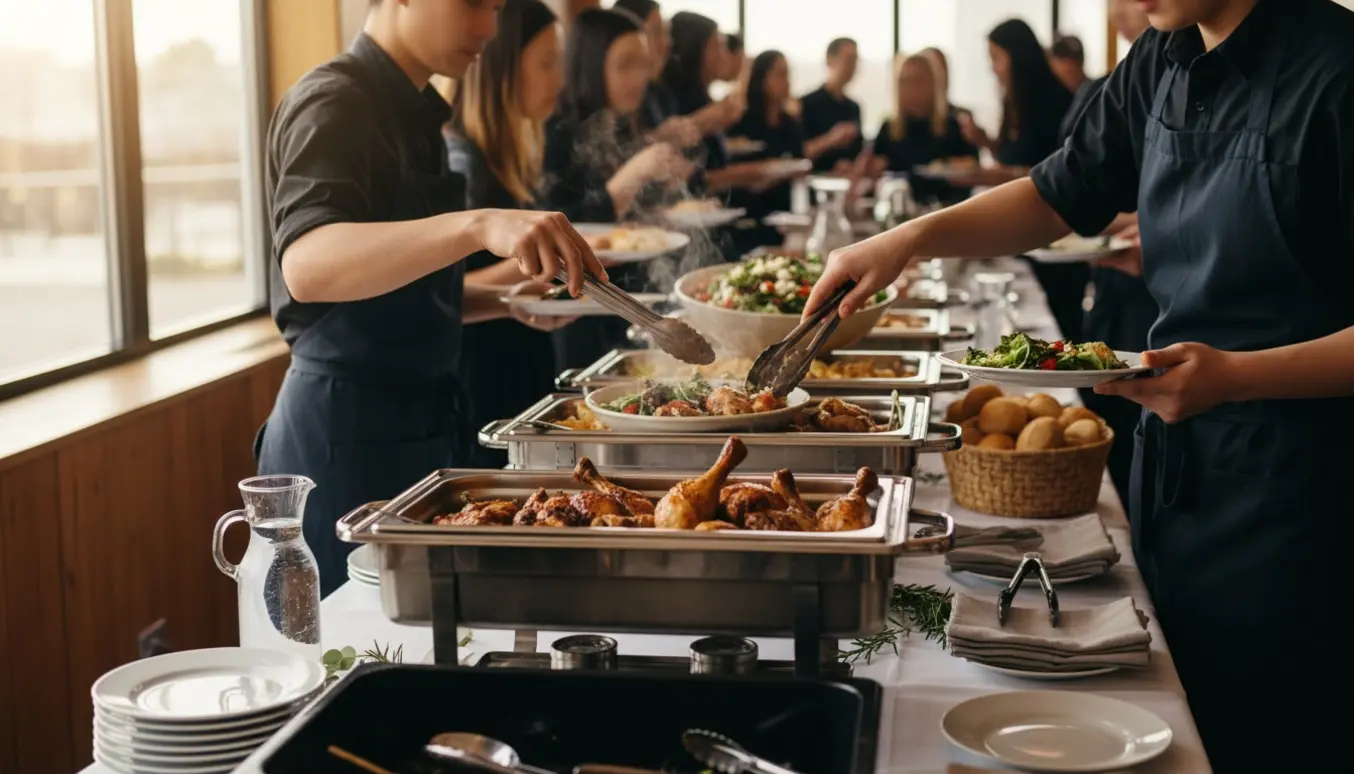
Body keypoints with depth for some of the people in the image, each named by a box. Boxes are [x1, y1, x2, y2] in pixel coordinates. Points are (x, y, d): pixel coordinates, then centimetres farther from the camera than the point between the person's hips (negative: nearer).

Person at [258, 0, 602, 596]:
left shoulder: (411, 111, 14)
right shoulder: (334, 103, -14)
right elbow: (307, 266, -33)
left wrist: (510, 300, 6)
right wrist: (478, 226, -46)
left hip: (418, 424, 9)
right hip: (346, 429, -9)